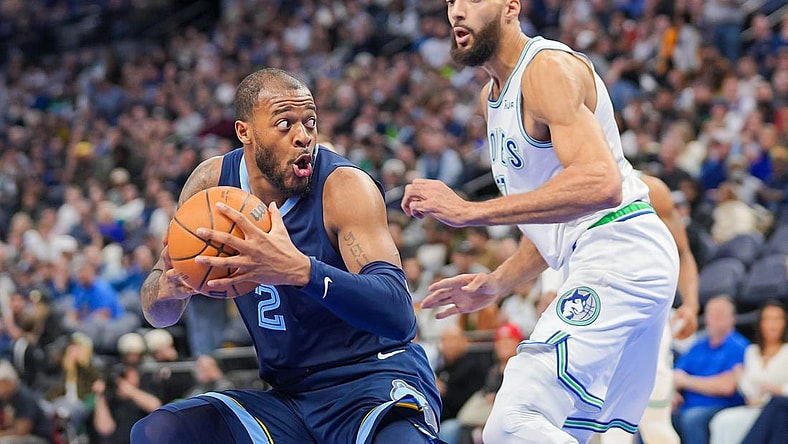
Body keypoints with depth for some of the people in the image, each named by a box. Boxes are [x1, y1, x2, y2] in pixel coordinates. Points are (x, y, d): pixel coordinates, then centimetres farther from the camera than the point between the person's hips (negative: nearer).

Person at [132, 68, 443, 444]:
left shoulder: (344, 186, -16)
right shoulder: (212, 182, 0)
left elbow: (399, 316, -28)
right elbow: (157, 313, 9)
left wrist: (300, 270, -44)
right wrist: (168, 286, -17)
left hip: (375, 382, -5)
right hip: (289, 396, 5)